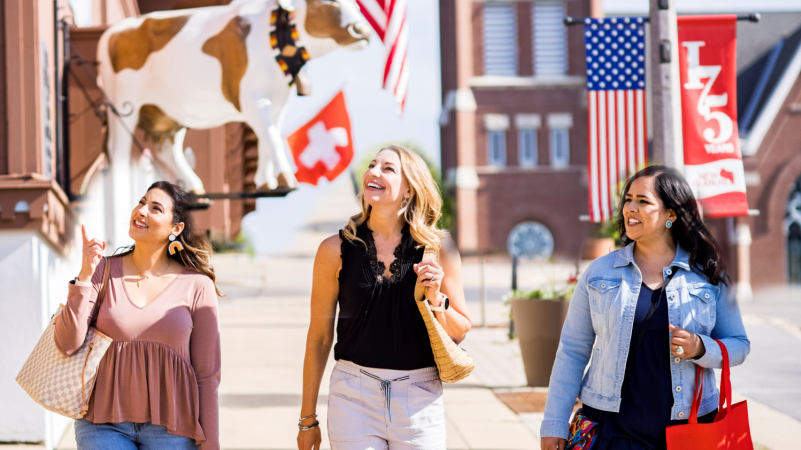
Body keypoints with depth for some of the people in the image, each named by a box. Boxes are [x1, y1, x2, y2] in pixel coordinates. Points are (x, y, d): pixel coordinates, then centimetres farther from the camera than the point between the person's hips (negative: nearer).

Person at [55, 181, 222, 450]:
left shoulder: (197, 286, -1)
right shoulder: (104, 272, 4)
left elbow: (207, 375, 1)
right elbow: (67, 344, -5)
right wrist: (85, 275, -11)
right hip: (104, 425, 1)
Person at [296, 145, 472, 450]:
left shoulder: (437, 249, 1)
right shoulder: (337, 250, 0)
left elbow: (459, 332, 7)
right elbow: (319, 337, 6)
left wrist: (436, 300, -13)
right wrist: (307, 419, 9)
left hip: (419, 400, 1)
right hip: (354, 395, 0)